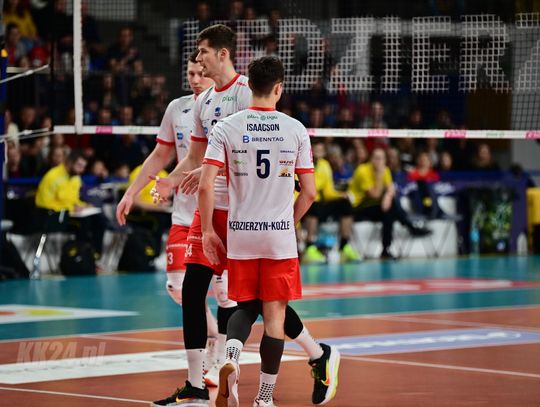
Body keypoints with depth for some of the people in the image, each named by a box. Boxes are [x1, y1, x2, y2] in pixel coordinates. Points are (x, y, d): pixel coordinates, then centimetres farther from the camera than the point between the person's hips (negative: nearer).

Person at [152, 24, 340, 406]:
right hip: (212, 206, 8)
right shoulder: (204, 101, 14)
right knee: (192, 290, 0)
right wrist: (172, 181, 2)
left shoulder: (247, 94, -11)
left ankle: (319, 354, 18)